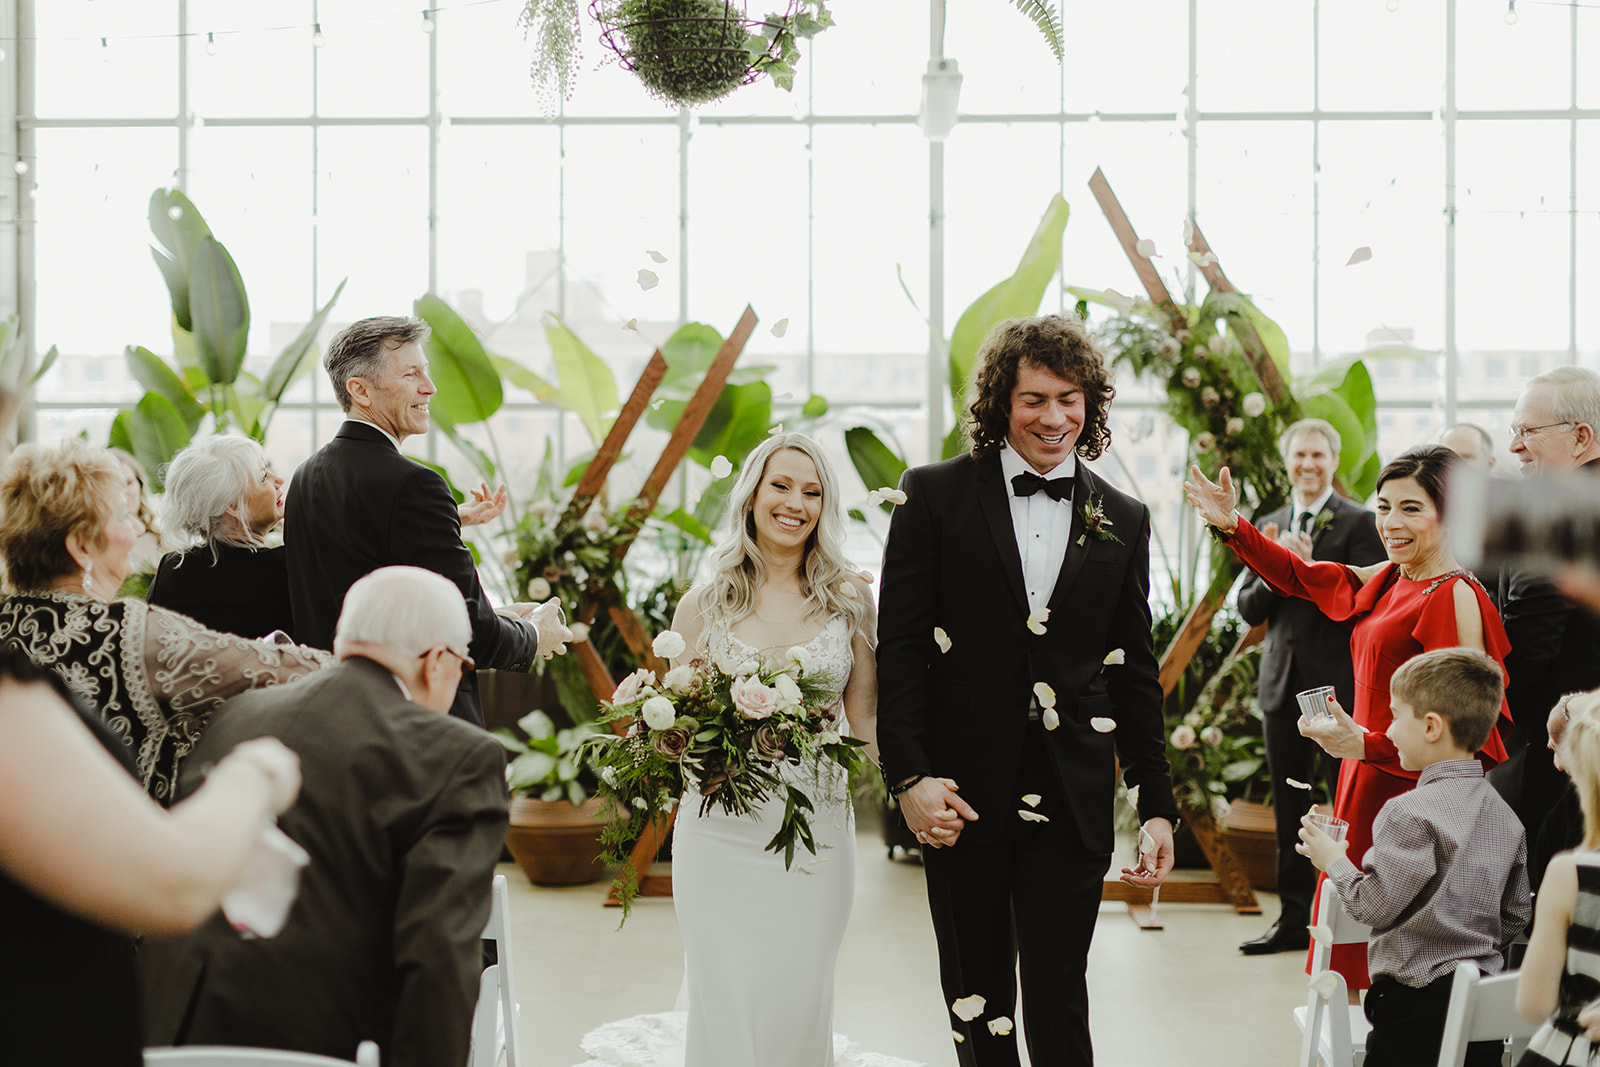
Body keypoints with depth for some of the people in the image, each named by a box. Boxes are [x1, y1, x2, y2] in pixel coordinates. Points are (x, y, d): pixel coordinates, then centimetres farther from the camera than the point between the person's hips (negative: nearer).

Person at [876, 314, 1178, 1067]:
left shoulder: (1122, 522, 7)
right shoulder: (937, 496, -1)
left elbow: (1134, 674, 10)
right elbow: (899, 647, -4)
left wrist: (1157, 806, 7)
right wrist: (910, 776, -12)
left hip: (1072, 805, 1)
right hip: (961, 798, 0)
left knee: (1056, 992, -1)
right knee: (975, 997, 14)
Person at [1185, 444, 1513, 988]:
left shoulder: (1454, 597, -14)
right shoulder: (1388, 580, 10)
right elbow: (1299, 577, 24)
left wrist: (1368, 745, -26)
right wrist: (1231, 525, 16)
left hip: (1412, 791, -8)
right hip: (1367, 782, 8)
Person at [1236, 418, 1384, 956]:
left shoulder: (1360, 523, -2)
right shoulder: (1270, 527, 15)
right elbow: (1248, 609, 10)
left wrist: (1309, 567, -18)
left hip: (1339, 683, -5)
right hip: (1283, 682, 5)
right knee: (1288, 807, 10)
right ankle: (1294, 917, 19)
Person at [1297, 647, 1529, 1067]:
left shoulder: (1409, 812, -17)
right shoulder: (1505, 815, 6)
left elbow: (1374, 907, -15)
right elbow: (1515, 917, 13)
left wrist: (1334, 861, 1)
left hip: (1415, 1004, -7)